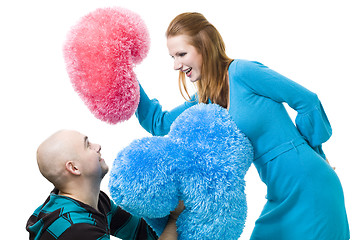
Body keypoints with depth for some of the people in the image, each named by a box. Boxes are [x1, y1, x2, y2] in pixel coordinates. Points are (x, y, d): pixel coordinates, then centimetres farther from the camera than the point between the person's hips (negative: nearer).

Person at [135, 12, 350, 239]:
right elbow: (159, 123, 14)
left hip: (310, 186, -8)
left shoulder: (241, 72, -14)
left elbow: (307, 100, -12)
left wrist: (313, 152, -1)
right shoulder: (206, 99, 10)